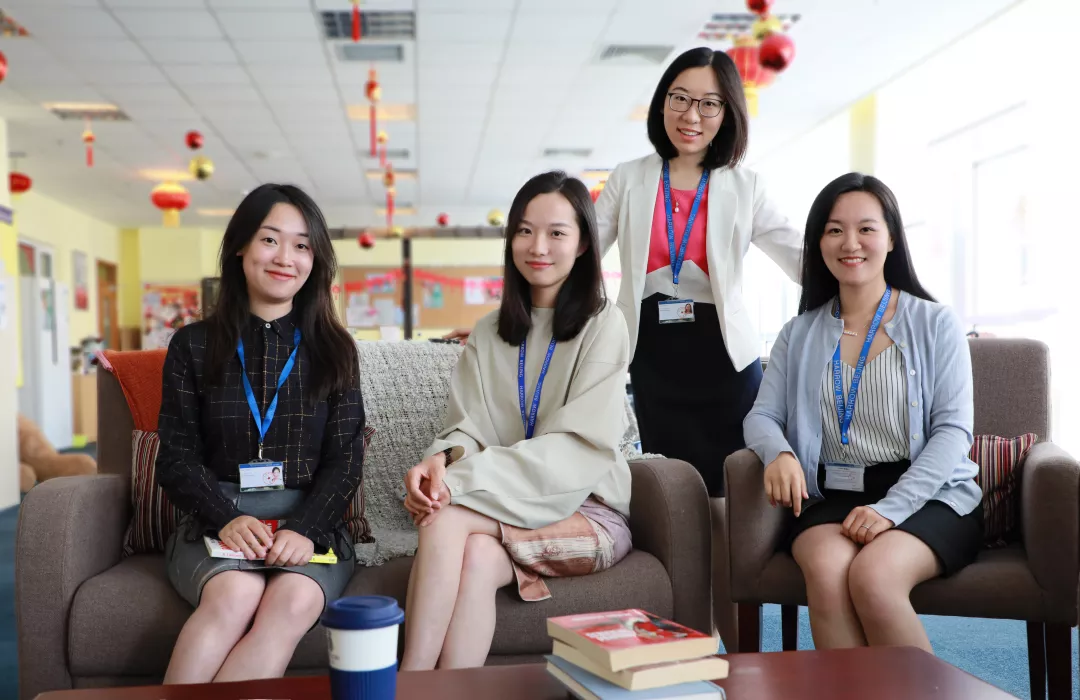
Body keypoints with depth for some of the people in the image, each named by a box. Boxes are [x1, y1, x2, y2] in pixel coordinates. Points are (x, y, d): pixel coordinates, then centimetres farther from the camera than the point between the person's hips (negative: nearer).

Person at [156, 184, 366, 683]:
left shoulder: (333, 349, 9)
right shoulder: (194, 345, 8)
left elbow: (344, 459, 3)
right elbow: (177, 458, 4)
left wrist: (306, 529, -16)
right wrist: (227, 518, -15)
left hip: (310, 524, 1)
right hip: (215, 521, 0)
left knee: (297, 600, -32)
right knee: (235, 594, -34)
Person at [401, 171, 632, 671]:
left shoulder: (602, 325, -2)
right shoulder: (488, 334, 14)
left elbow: (579, 448, -13)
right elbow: (467, 428, 4)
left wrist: (463, 481, -24)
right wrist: (441, 460, -22)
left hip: (586, 513, -3)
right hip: (505, 513, 3)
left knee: (448, 522, -30)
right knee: (478, 558, -34)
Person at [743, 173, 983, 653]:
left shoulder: (935, 324, 6)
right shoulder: (800, 335, 16)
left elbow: (953, 431, -2)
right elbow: (762, 416, 10)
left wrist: (892, 507, -16)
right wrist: (778, 452, -15)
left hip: (928, 497, -2)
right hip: (832, 498, 2)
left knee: (872, 576, -32)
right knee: (826, 571, -32)